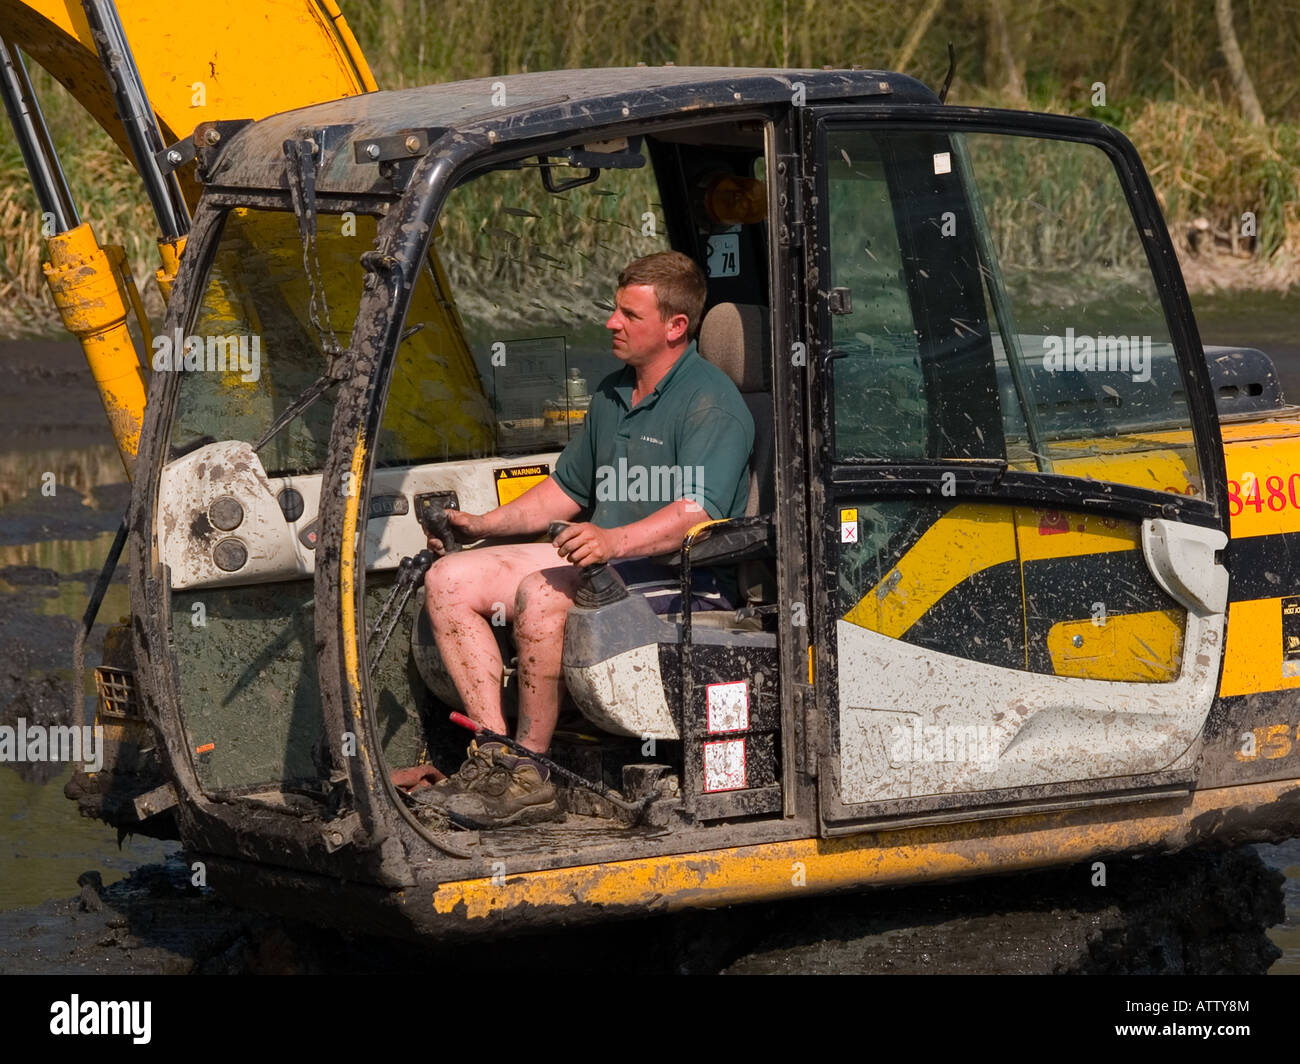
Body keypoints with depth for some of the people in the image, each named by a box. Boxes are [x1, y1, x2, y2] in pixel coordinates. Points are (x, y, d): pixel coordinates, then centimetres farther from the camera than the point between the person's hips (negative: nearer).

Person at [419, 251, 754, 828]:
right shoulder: (612, 394, 17)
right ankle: (495, 752, -15)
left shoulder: (712, 403, -13)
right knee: (450, 580, -3)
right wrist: (481, 525, 17)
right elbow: (566, 489, 28)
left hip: (680, 579, -10)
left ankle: (529, 772, -26)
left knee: (541, 595, -36)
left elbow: (694, 515, -27)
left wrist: (614, 542, -42)